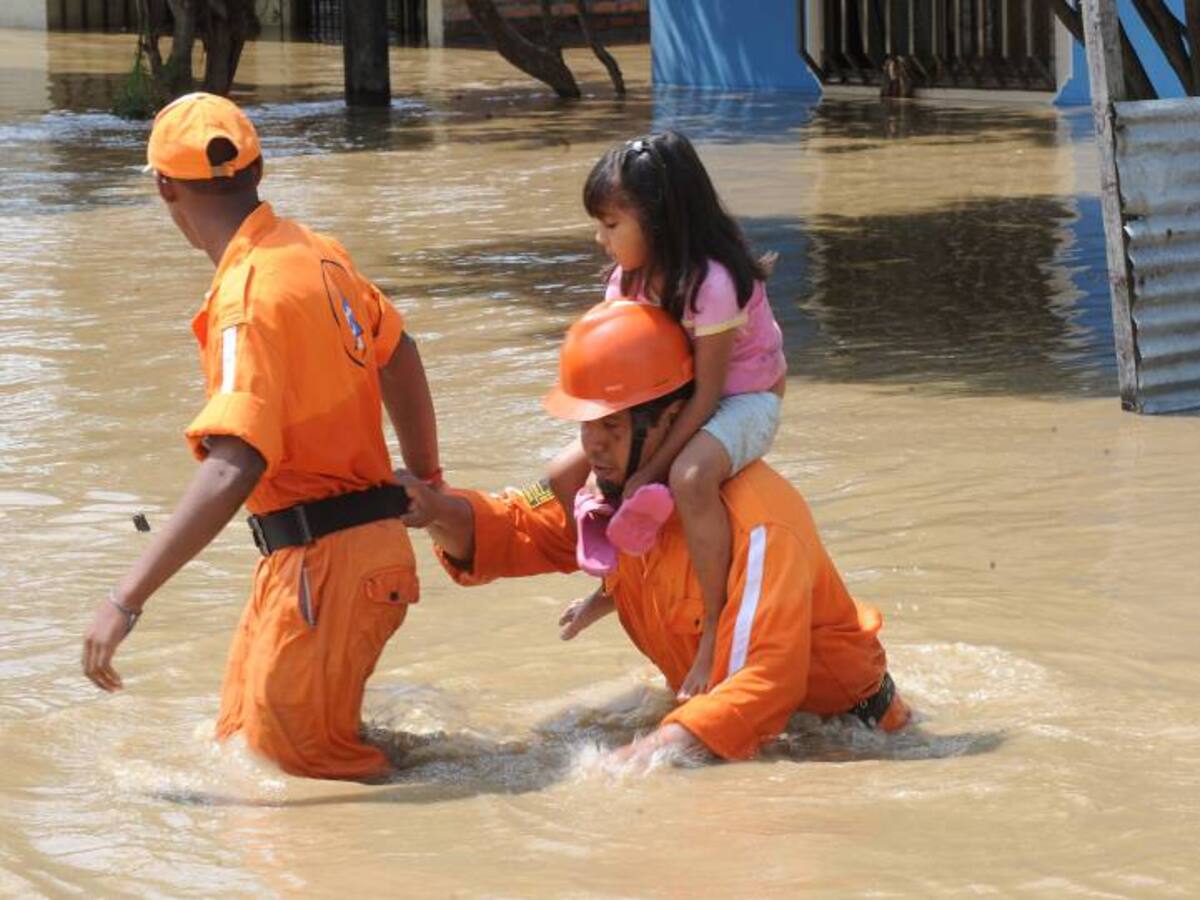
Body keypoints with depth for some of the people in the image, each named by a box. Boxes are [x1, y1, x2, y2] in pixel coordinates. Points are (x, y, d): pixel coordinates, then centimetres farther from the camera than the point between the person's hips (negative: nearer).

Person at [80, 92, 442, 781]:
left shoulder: (249, 298, -21)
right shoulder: (317, 254, 7)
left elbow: (232, 471, -32)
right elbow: (398, 356, 25)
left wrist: (127, 600, -33)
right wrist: (426, 482, 40)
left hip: (324, 561, -9)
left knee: (303, 764, -2)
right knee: (241, 742, 15)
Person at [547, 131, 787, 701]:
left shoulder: (711, 284, -30)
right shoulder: (629, 279, -5)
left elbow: (706, 393, -27)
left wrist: (647, 473, -27)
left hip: (746, 400, -8)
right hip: (666, 400, 9)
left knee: (690, 477, -40)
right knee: (563, 477, 1)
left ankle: (716, 624, -28)